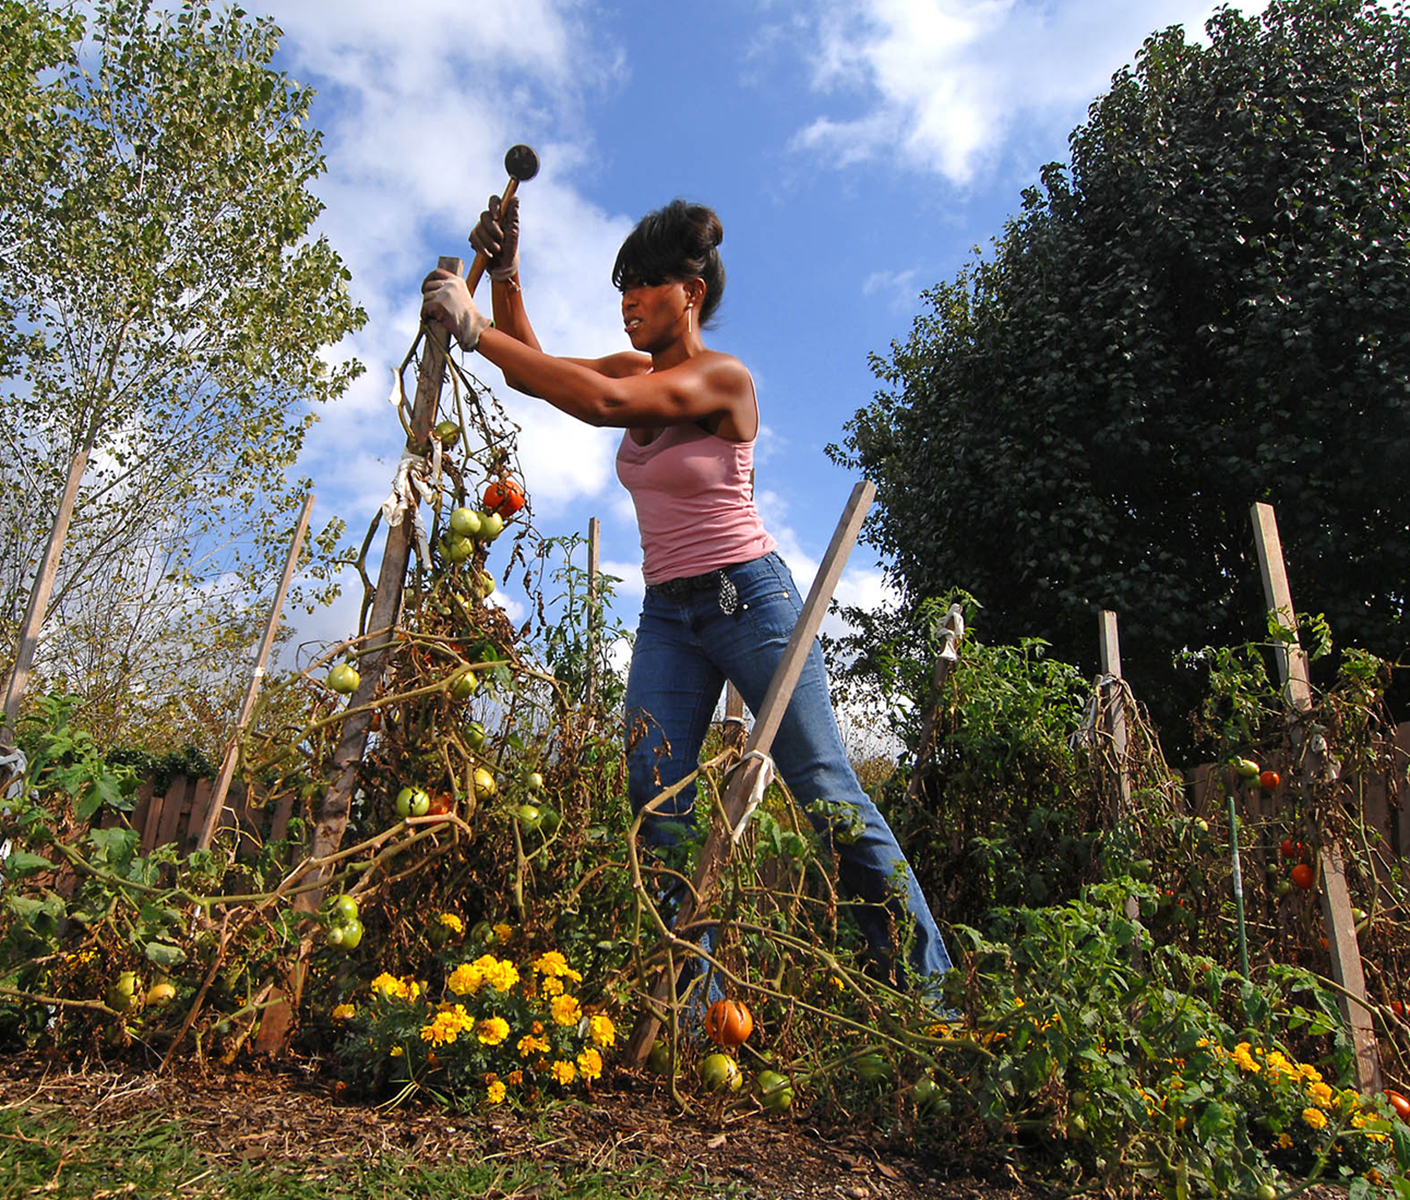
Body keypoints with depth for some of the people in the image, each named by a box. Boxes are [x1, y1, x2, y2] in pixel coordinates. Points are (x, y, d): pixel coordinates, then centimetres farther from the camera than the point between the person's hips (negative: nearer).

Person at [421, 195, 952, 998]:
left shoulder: (723, 377, -11)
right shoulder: (636, 369, 12)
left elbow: (599, 403, -25)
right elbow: (536, 371, 11)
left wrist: (474, 328, -23)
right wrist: (505, 277, -4)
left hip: (748, 600, -7)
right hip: (667, 616, 7)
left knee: (828, 795, -5)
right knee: (656, 797, -6)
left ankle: (928, 984, 9)